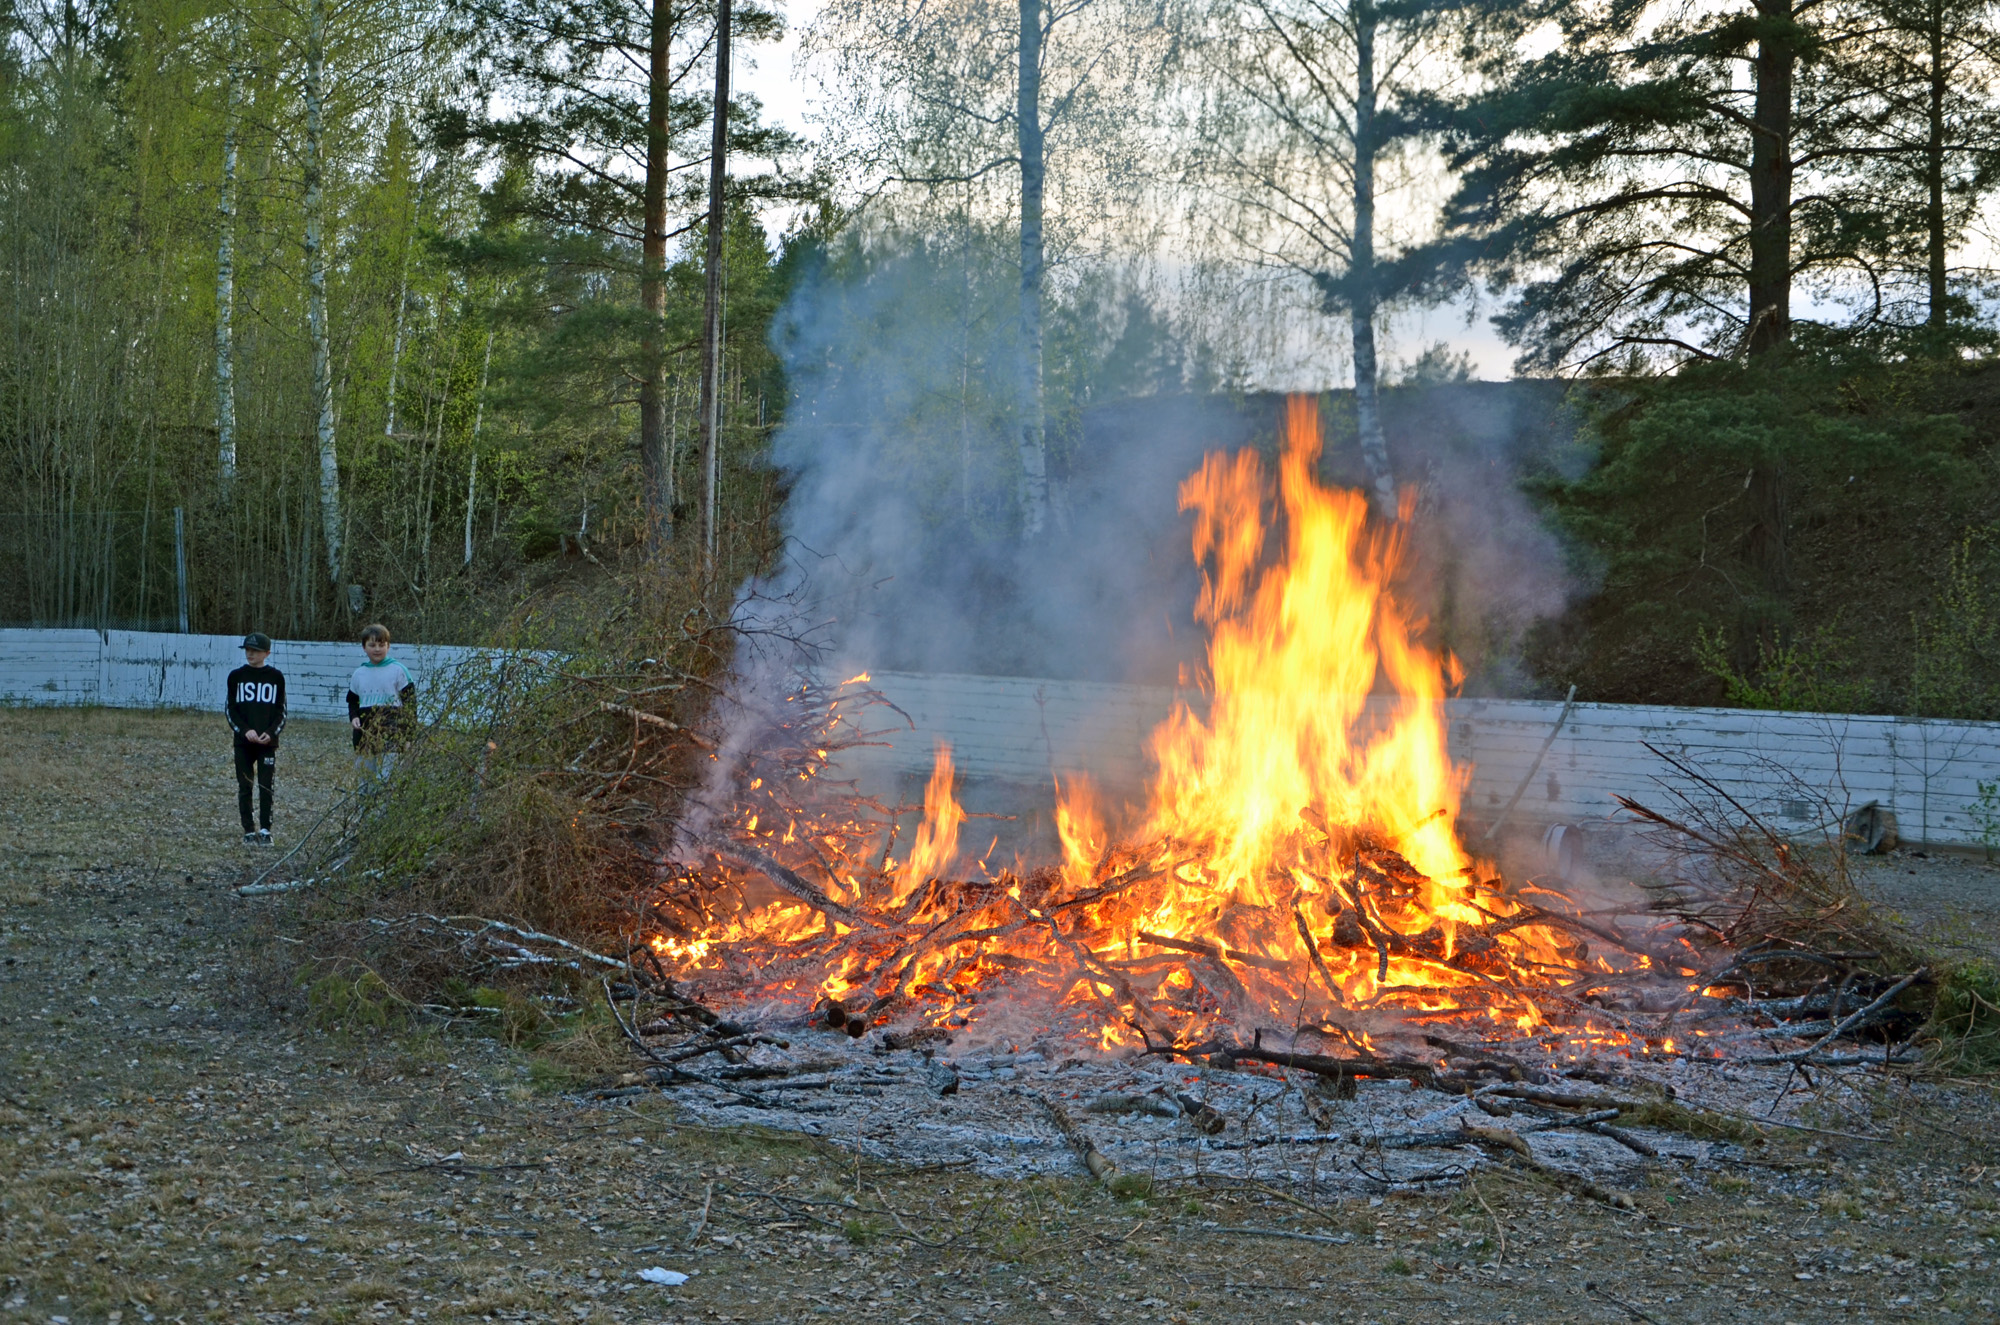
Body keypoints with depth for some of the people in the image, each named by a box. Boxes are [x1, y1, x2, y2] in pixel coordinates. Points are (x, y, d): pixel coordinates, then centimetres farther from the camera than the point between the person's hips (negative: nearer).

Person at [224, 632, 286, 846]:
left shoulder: (276, 677, 4)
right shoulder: (236, 676, 5)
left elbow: (281, 710, 6)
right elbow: (229, 708, 3)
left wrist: (271, 732, -10)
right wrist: (245, 730, -12)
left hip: (268, 742, -1)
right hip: (243, 742, 1)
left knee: (266, 786, -3)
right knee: (244, 787, 3)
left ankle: (265, 830, 2)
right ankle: (249, 831, 8)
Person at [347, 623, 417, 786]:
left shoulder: (398, 670, -1)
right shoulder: (359, 673, 12)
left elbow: (410, 701, 1)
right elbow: (352, 700, 22)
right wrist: (353, 717, 1)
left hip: (390, 735, -5)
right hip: (364, 734, 5)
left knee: (385, 778, -11)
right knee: (364, 773, 11)